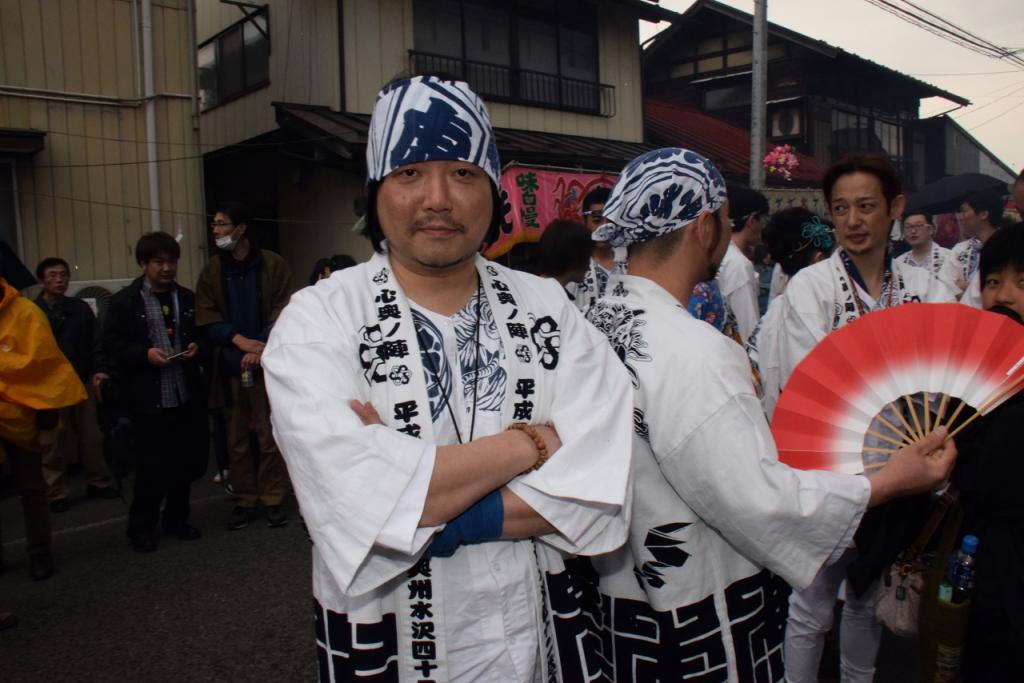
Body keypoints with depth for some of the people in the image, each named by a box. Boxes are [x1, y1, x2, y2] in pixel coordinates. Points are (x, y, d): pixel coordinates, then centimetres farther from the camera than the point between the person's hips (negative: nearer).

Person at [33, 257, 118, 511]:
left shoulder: (81, 308, 8)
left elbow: (94, 342, 5)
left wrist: (98, 370, -9)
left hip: (83, 382, 3)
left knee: (91, 437, 10)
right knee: (54, 443, 4)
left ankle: (98, 483, 22)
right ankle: (58, 493, 14)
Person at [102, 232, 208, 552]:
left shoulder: (188, 298, 11)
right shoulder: (124, 301, -1)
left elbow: (203, 334, 18)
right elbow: (111, 344, -4)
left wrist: (196, 347, -4)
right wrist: (145, 354, -18)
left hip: (188, 396, 4)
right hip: (148, 400, -4)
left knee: (188, 463, 10)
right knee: (152, 468, 1)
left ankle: (176, 520, 28)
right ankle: (141, 527, 19)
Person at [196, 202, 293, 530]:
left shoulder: (273, 265, 1)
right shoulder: (212, 271, 9)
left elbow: (282, 313, -3)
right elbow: (206, 318, 4)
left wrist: (261, 347, -16)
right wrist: (240, 340, -12)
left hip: (266, 363, -3)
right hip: (230, 365, 3)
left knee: (270, 437, 1)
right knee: (236, 439, 8)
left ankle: (273, 499, 13)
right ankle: (246, 500, 19)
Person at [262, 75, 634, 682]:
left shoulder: (547, 308, -5)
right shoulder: (319, 320, -13)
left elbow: (596, 489, -15)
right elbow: (357, 506, -26)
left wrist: (431, 520, -23)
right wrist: (528, 442, -17)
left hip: (541, 632, 2)